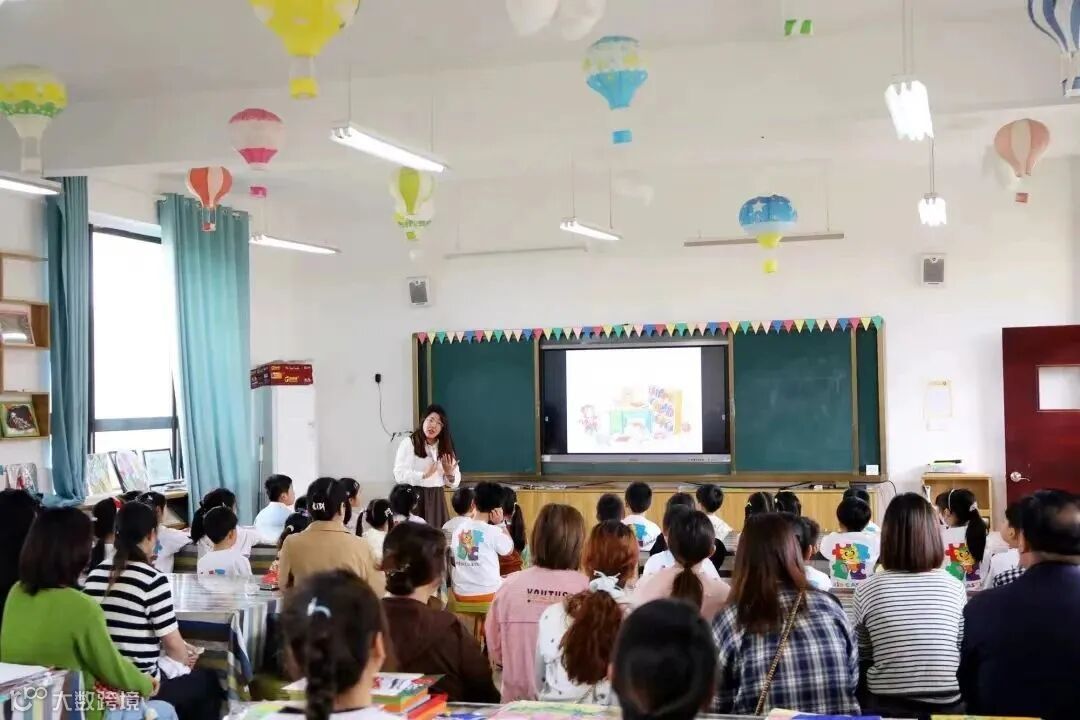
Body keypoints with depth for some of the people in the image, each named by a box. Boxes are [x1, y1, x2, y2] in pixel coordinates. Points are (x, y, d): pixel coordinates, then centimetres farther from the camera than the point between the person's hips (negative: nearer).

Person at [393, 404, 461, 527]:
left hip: (437, 499, 4)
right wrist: (424, 475, -23)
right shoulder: (408, 443, -2)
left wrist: (450, 474, -10)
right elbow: (399, 475, -12)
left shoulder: (446, 448, 13)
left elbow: (455, 483, 11)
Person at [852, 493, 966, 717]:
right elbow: (966, 653, 8)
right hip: (947, 705, 2)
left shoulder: (868, 590, -7)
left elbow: (861, 657, 5)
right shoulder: (954, 588, -4)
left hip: (886, 706, -2)